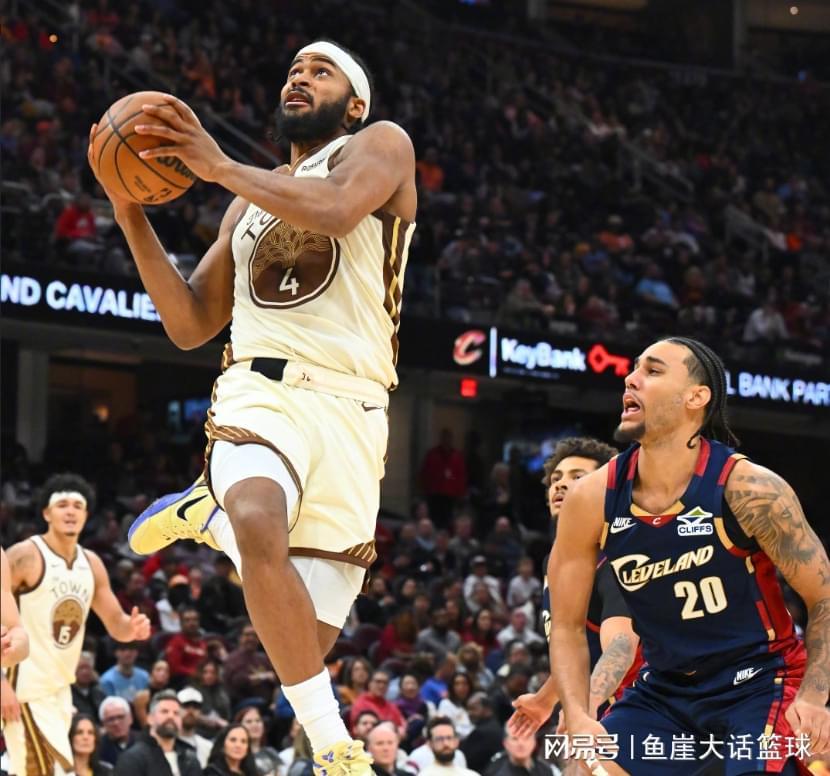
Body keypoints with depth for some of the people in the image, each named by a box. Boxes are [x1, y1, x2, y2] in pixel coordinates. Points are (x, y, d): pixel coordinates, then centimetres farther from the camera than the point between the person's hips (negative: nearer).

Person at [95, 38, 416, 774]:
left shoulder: (381, 146, 8)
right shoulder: (249, 203, 24)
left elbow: (335, 210, -16)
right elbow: (190, 325, 20)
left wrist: (219, 166, -12)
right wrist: (133, 217, 9)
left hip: (349, 410, -2)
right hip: (260, 391, 2)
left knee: (308, 643, -7)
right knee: (261, 526, -35)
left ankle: (209, 515, 21)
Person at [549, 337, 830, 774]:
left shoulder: (748, 489, -19)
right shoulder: (591, 500, -8)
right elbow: (567, 626, 2)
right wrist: (578, 718, -13)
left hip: (759, 685, -4)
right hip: (663, 689, 4)